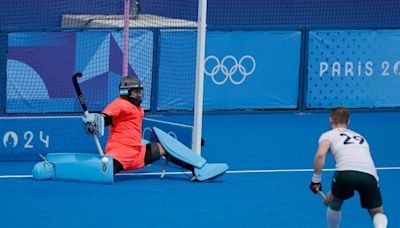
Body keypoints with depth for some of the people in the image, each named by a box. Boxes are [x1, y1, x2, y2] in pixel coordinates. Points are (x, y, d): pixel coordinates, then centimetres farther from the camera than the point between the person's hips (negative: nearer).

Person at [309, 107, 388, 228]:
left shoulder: (329, 135, 20)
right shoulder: (360, 137, 37)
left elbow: (320, 155, -1)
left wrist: (316, 180, 8)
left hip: (345, 171, -3)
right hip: (370, 173, 3)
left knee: (334, 204, 27)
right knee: (378, 213, 16)